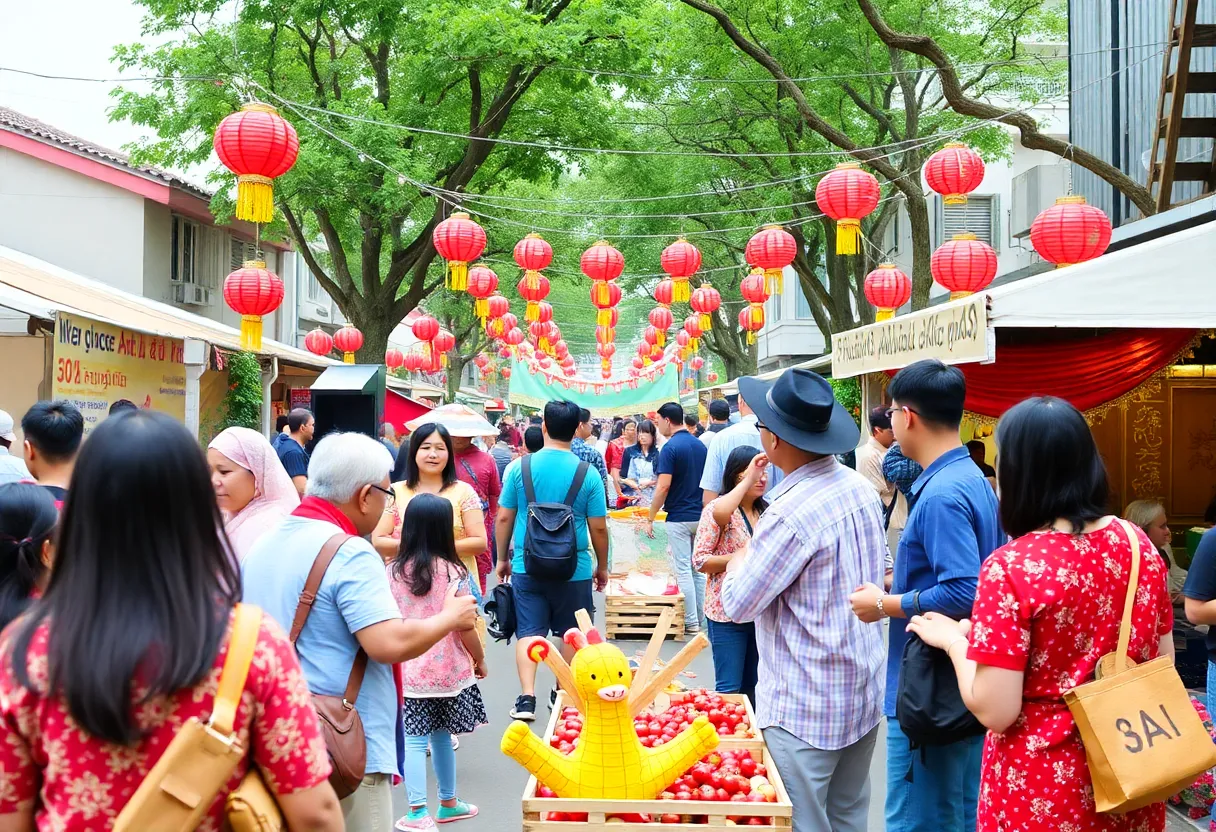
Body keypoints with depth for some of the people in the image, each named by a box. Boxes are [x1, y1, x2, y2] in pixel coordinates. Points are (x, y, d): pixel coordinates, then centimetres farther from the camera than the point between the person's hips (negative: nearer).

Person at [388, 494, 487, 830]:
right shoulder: (453, 572, -10)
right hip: (448, 669, 0)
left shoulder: (392, 571, -4)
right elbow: (464, 627, -7)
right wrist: (480, 660, 8)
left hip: (407, 671, 0)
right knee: (441, 736, 15)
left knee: (414, 741, 2)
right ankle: (448, 803, 30)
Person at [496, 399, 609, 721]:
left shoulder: (519, 467, -5)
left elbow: (504, 518, 0)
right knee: (572, 633, 16)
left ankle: (527, 697, -7)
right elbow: (599, 527, -4)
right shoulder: (587, 474, -8)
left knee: (529, 631, 6)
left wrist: (502, 558, 14)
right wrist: (602, 567, 10)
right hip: (573, 569, 0)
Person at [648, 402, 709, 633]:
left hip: (679, 518, -7)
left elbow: (663, 486, -19)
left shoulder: (670, 447, -14)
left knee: (683, 570, -1)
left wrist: (650, 518, -11)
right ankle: (701, 618, 18)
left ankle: (690, 623, 1)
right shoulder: (700, 445, 9)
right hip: (701, 516, 7)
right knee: (698, 569, 13)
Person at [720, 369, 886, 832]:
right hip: (865, 694, 9)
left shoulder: (792, 513, -24)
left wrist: (739, 562, 3)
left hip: (804, 709, -8)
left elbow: (737, 605, -17)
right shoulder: (861, 488, 2)